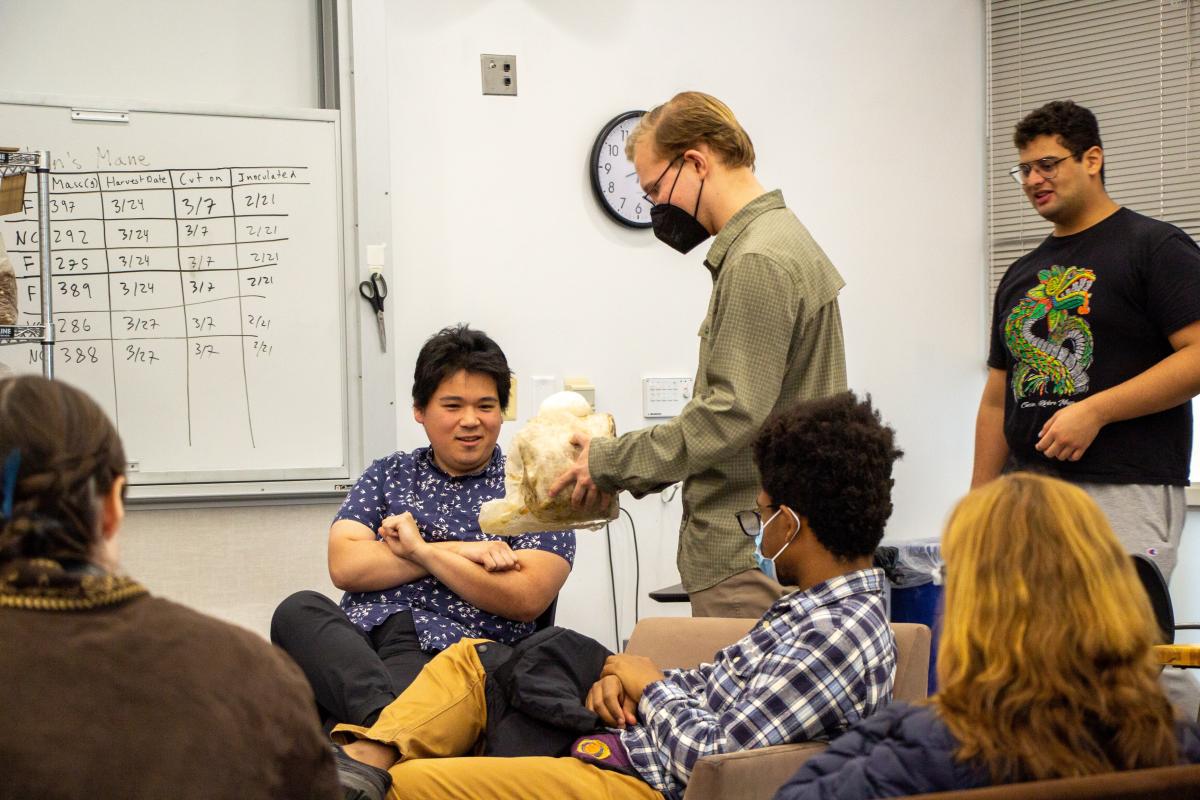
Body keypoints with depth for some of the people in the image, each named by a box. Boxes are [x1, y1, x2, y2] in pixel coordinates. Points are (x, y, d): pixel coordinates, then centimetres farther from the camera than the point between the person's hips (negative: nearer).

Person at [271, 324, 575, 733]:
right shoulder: (389, 475, 22)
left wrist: (423, 550, -3)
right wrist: (458, 551, -3)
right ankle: (388, 722, -52)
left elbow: (525, 600, -3)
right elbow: (344, 567, 5)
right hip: (356, 636, 3)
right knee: (298, 610, -32)